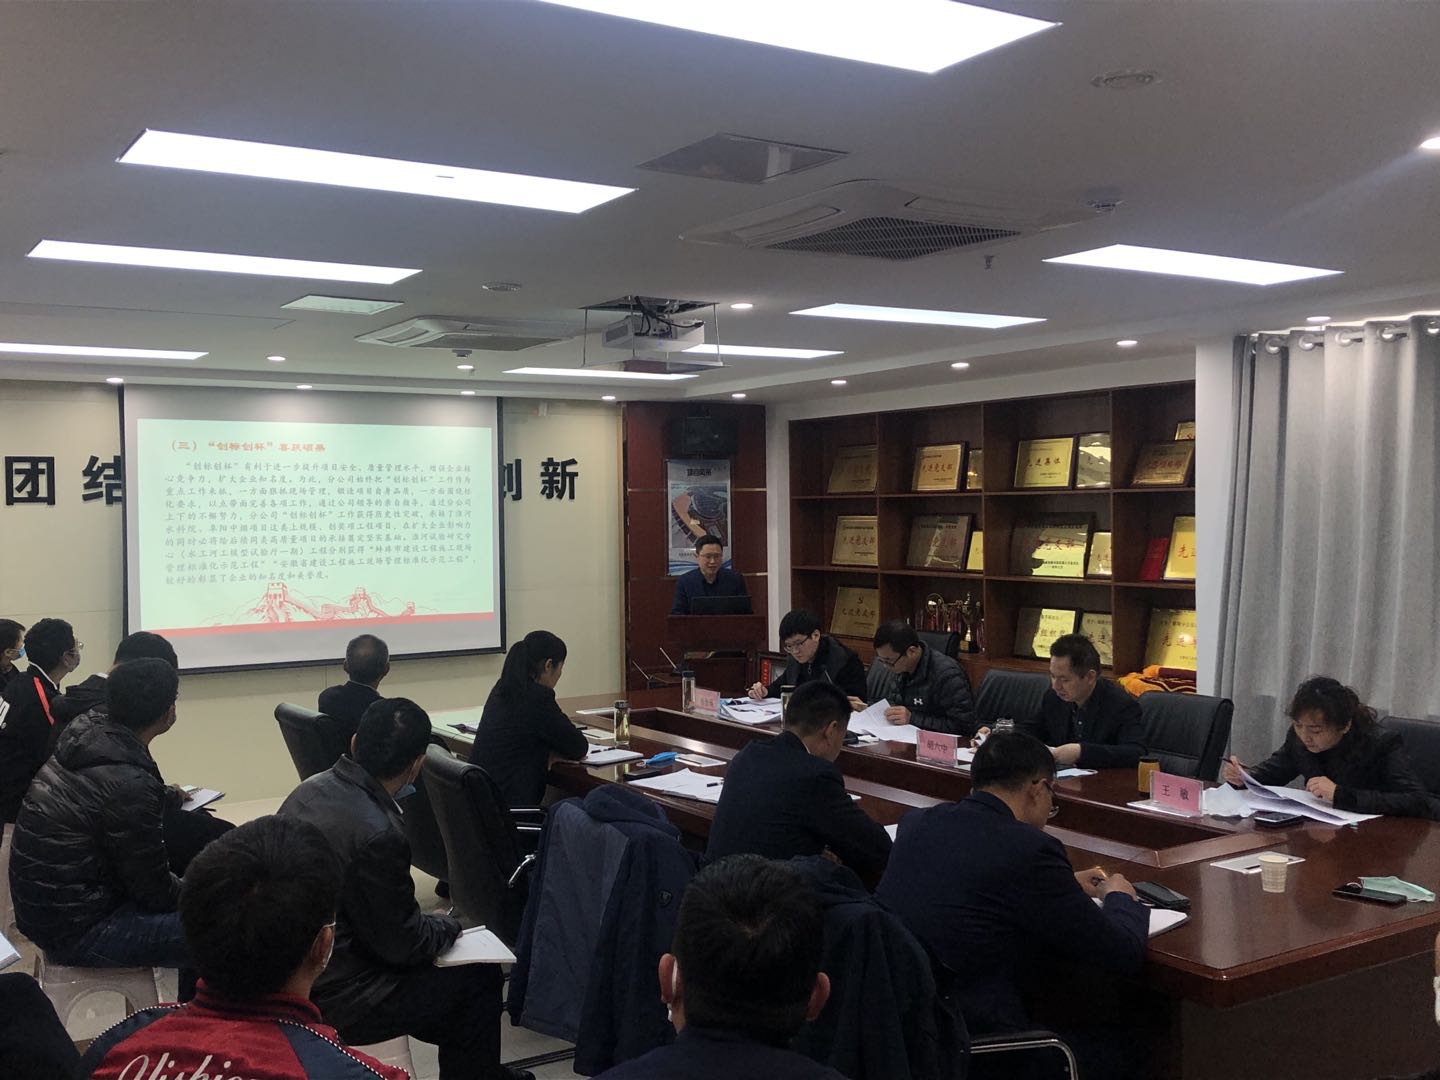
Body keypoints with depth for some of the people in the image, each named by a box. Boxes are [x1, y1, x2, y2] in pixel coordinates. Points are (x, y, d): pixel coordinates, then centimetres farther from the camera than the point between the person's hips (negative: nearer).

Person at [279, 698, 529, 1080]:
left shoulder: (310, 790, -3)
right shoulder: (379, 835, -28)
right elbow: (402, 945, -17)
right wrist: (448, 926, 2)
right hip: (333, 1000, -8)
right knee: (481, 975, 5)